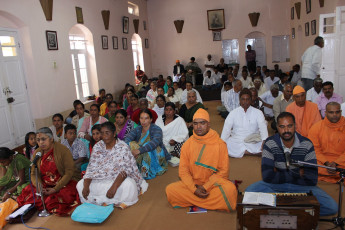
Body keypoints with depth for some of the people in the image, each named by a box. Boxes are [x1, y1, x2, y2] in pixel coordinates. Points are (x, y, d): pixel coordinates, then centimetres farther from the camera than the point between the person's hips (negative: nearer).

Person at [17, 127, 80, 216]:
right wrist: (39, 187, -13)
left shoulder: (63, 150, -11)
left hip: (65, 182, -5)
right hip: (45, 185, 6)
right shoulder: (37, 153, 6)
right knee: (27, 193, -17)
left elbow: (69, 172, -14)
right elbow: (34, 174, 7)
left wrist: (55, 189, -19)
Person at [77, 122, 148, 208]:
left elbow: (124, 170, -22)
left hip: (119, 179, -4)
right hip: (100, 180, 5)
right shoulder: (98, 147, 0)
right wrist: (86, 186, -18)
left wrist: (113, 187, -34)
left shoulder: (123, 147, -13)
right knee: (80, 185, -15)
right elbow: (91, 168, -3)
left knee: (128, 185, -36)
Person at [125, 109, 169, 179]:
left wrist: (139, 150, -46)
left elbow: (155, 142, -35)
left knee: (148, 147, -31)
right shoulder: (138, 129, 0)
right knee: (132, 144, -15)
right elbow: (128, 138, -16)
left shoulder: (156, 129, -15)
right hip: (141, 157, 4)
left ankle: (146, 173, -24)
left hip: (156, 157, -4)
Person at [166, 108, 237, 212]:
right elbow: (183, 171, -1)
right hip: (192, 184, 3)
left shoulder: (220, 144, -4)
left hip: (213, 184, -3)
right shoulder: (187, 144, 2)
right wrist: (194, 189, -17)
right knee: (170, 190, -23)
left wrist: (205, 187, -15)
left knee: (230, 189, -33)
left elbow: (223, 171, -6)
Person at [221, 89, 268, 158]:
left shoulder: (258, 112, 6)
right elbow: (226, 129, -2)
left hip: (253, 143, -1)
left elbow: (263, 127, -8)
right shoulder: (233, 113, 7)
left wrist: (264, 141, -26)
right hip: (236, 142, 1)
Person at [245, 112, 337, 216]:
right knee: (250, 192, -28)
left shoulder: (306, 144, -11)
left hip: (300, 186, 1)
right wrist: (297, 173, -14)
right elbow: (267, 176, -19)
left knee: (331, 207, -21)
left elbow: (312, 179, -15)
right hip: (275, 185, 0)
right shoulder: (270, 144, -13)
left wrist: (279, 175, -14)